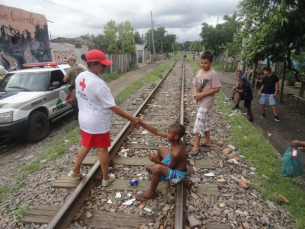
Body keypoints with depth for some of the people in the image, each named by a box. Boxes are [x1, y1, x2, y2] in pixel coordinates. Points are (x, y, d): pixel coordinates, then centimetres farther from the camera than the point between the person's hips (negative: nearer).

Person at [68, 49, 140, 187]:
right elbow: (112, 106, -26)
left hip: (85, 119, 8)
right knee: (102, 149, 9)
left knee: (85, 145, 25)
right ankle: (106, 178, 26)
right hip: (98, 123, -7)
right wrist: (131, 118, -21)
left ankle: (75, 171, 40)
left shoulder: (80, 77, -1)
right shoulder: (98, 83, -27)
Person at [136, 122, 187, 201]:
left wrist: (157, 161, -26)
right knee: (160, 148, 23)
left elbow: (171, 167, -21)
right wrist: (141, 123, -17)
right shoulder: (175, 139, -14)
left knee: (158, 168, -38)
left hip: (177, 174, -9)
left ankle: (151, 192, -11)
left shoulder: (176, 153, -36)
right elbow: (156, 131, -12)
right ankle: (154, 169, 39)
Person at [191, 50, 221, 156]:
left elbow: (216, 89, -17)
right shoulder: (199, 72, 6)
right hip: (199, 100, 8)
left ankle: (196, 145, -2)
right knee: (205, 120, 16)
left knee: (199, 121, -11)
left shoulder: (212, 74, -15)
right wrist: (195, 93, -9)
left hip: (207, 101, -8)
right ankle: (207, 141, 31)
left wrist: (202, 94, -20)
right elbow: (194, 84, 12)